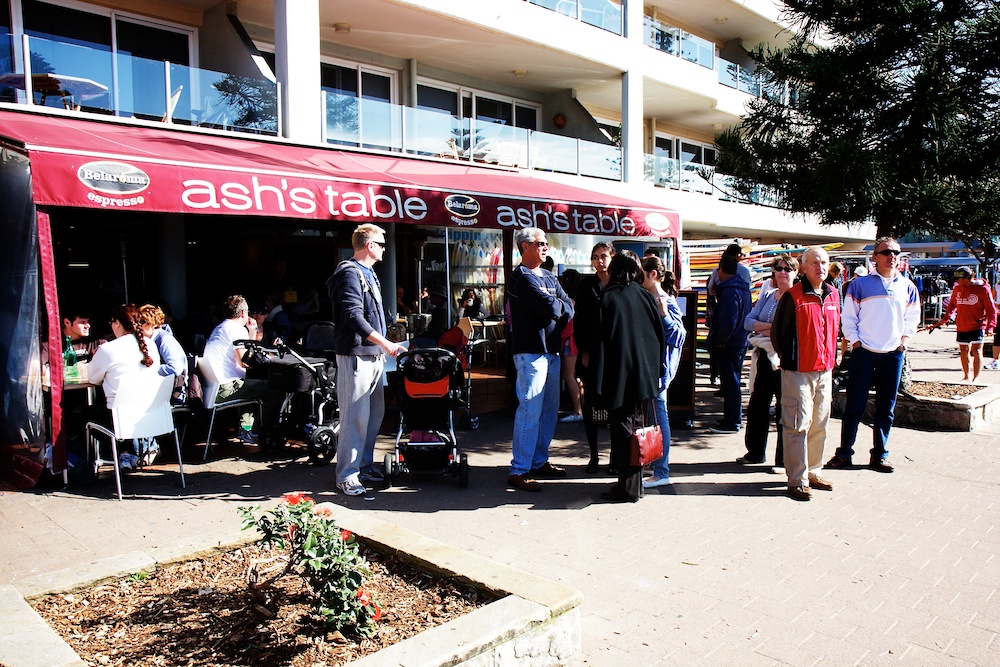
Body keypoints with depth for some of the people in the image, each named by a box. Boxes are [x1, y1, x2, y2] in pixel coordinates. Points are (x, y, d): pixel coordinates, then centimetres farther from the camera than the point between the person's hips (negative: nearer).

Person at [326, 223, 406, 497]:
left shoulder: (368, 274, 20)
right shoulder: (350, 273, -12)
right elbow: (353, 316, -22)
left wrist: (384, 346, 21)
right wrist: (384, 342, -24)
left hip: (374, 356, 10)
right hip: (355, 355, -10)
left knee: (375, 413, 14)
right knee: (356, 416, -7)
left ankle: (365, 465, 25)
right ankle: (347, 476, 0)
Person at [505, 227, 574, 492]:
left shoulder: (550, 278, 19)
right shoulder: (521, 277, -9)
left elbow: (569, 308, 10)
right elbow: (550, 307, -19)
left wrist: (558, 308, -10)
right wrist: (562, 306, 1)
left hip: (551, 350, 9)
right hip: (531, 351, -9)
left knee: (550, 409, 14)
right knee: (530, 410, -10)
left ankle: (539, 461, 25)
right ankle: (519, 470, -6)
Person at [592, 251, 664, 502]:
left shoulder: (607, 298, -9)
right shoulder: (646, 296, 4)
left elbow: (599, 338, -11)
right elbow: (660, 333, 7)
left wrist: (598, 378, -7)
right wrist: (655, 370, 15)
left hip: (618, 375, -5)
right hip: (643, 375, 5)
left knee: (622, 429, 1)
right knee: (631, 425, 16)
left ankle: (628, 487, 4)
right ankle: (633, 483, 23)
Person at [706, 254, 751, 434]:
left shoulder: (729, 292, -20)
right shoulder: (744, 288, 11)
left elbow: (728, 323, -25)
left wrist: (716, 342, -13)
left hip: (729, 345, -10)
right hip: (740, 341, 10)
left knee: (730, 382, -3)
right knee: (733, 381, 17)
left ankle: (731, 422, 3)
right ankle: (733, 417, 27)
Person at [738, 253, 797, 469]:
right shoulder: (766, 295, 14)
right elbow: (748, 321, 5)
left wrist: (766, 330, -16)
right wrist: (771, 326, -9)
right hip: (764, 358, 6)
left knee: (785, 408, 1)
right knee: (757, 406, 12)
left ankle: (784, 458, 12)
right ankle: (755, 452, 26)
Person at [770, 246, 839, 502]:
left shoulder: (833, 295, 9)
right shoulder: (793, 296, -10)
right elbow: (777, 331, -5)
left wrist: (831, 357, 17)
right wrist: (787, 358, 1)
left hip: (825, 370, 6)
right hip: (798, 372, -6)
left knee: (819, 425, 13)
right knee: (798, 425, -4)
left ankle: (813, 473, 27)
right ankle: (797, 480, 3)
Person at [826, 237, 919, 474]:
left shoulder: (908, 287, 7)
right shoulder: (860, 284, -2)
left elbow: (913, 318, 17)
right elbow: (848, 316, 0)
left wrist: (903, 339, 6)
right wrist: (854, 341, -7)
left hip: (893, 354, 3)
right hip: (864, 352, -3)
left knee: (886, 408, 9)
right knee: (855, 405, 0)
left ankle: (879, 455, 19)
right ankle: (844, 453, 8)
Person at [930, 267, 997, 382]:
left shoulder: (982, 289, -10)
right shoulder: (957, 289, 5)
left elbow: (991, 309, -8)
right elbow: (952, 305, 19)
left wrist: (990, 326, -16)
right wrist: (944, 319, 9)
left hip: (977, 326, -5)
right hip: (962, 326, 5)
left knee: (976, 350, -8)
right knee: (964, 351, 10)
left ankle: (976, 378, -5)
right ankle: (966, 376, 23)